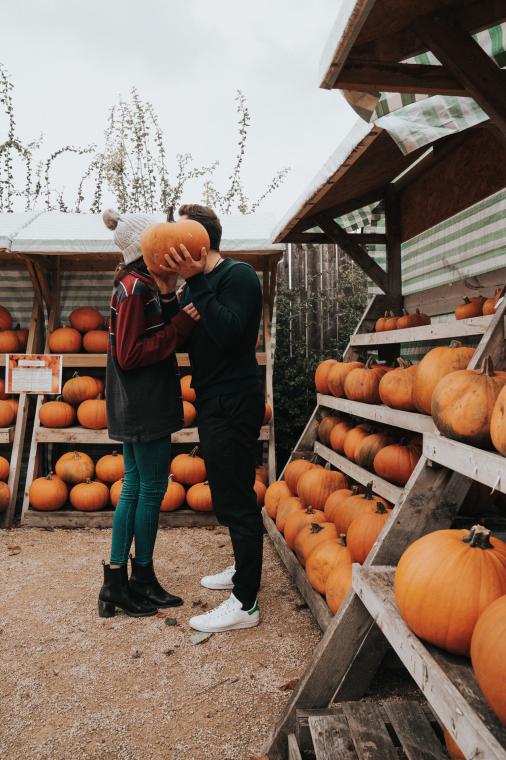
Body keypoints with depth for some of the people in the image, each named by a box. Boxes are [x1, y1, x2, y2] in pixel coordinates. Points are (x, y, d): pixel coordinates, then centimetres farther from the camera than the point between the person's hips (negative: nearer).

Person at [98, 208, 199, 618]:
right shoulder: (135, 288, -15)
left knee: (135, 488, 13)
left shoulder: (144, 285, 13)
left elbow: (164, 336, 9)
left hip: (138, 407, 10)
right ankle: (142, 580, 19)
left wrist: (169, 300, -3)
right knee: (152, 489, 2)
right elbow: (129, 355, -19)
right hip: (146, 406, -10)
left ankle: (116, 581, 22)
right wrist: (180, 325, -18)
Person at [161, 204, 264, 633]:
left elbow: (227, 333, -25)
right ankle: (244, 570, 37)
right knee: (230, 495, 20)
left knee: (235, 499, -5)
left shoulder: (238, 275, -11)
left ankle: (246, 604, 5)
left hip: (233, 404, -10)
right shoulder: (198, 286, 16)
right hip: (215, 403, 10)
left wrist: (195, 281, -23)